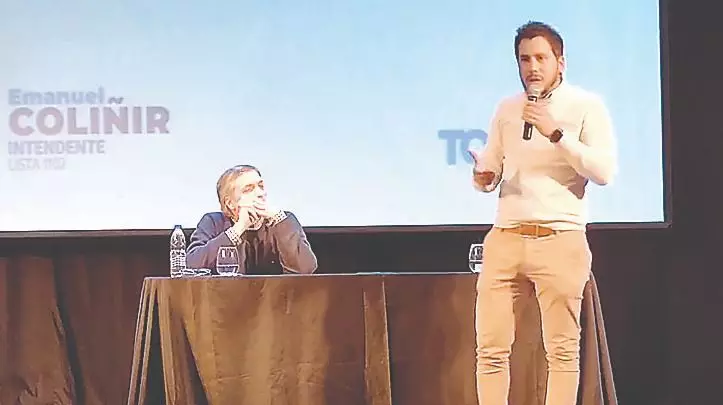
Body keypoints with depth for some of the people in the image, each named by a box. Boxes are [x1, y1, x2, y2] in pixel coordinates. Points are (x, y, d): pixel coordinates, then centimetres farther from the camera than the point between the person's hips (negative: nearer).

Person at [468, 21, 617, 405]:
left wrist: (556, 133, -16)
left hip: (559, 240, -4)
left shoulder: (586, 106, 2)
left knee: (562, 350, -2)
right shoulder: (507, 109, 16)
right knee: (491, 348, 0)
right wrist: (482, 176, -3)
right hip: (505, 239, 4)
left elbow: (605, 170, -9)